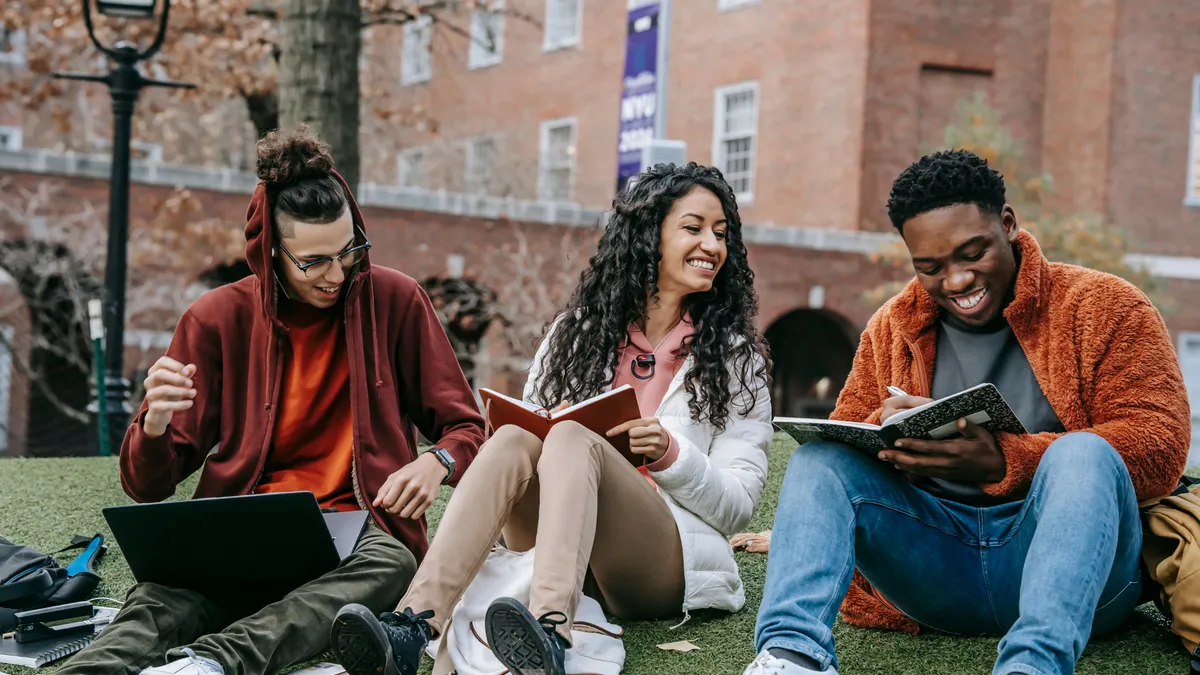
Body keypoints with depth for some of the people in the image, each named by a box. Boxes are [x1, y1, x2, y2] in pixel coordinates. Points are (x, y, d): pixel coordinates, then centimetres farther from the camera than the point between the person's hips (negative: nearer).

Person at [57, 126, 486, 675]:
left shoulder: (394, 301, 4)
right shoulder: (218, 318, 5)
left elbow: (465, 429, 10)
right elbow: (146, 487, 6)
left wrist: (437, 462, -15)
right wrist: (154, 426, -19)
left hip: (356, 531, 0)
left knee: (390, 564, -37)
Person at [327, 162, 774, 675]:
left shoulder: (736, 355, 8)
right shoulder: (577, 330, 15)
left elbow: (738, 506, 4)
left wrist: (671, 454, -15)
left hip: (667, 564, -3)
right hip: (556, 548, 3)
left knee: (572, 438, -30)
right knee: (513, 439, -27)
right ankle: (411, 629, -48)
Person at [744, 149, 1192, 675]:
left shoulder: (1102, 306, 1)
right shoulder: (891, 327, 15)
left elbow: (1161, 443, -11)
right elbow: (845, 438, 13)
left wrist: (1003, 462, -23)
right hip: (935, 562, 4)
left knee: (1082, 452, -32)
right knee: (819, 457, -14)